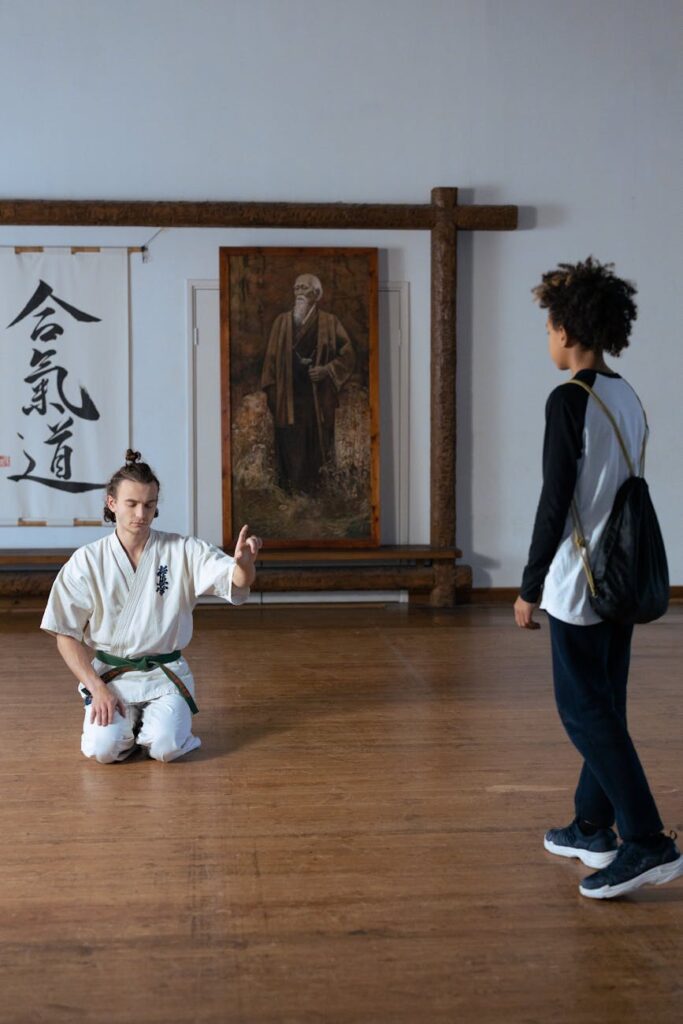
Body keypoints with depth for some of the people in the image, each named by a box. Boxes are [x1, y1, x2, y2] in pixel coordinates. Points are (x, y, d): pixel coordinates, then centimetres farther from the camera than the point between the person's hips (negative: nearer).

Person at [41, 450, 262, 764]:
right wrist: (97, 688, -12)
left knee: (165, 747, -22)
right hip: (110, 675, 0)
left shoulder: (182, 551, -5)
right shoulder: (87, 561, -5)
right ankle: (126, 720, 14)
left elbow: (236, 583, -16)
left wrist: (244, 561, -41)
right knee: (103, 747, -22)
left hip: (165, 675, 0)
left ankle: (158, 718, 14)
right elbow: (66, 636, -1)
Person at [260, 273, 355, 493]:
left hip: (319, 399, -1)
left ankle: (314, 491, 12)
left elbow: (348, 356, 4)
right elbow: (271, 358, 8)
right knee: (291, 449, -1)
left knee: (316, 448, 1)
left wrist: (326, 370, -11)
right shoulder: (282, 322, 8)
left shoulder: (329, 322, 4)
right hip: (288, 399, 1)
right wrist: (271, 392, 2)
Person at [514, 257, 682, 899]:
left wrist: (529, 587, -10)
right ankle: (593, 828, 24)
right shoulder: (629, 398, 10)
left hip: (579, 585, -8)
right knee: (602, 709, 15)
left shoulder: (569, 400, -16)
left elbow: (555, 502, -17)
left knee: (586, 712, -3)